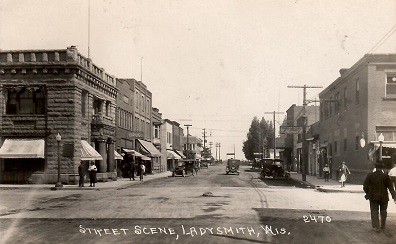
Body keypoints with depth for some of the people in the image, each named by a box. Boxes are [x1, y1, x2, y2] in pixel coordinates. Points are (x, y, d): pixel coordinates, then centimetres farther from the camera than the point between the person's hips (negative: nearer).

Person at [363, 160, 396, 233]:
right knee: (383, 211, 19)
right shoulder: (385, 176, -11)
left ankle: (376, 227, 2)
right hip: (383, 197, 1)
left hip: (373, 197, 0)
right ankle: (383, 226, 29)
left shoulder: (370, 175, -9)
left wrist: (367, 193, 12)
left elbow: (365, 186, -4)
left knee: (374, 212, 7)